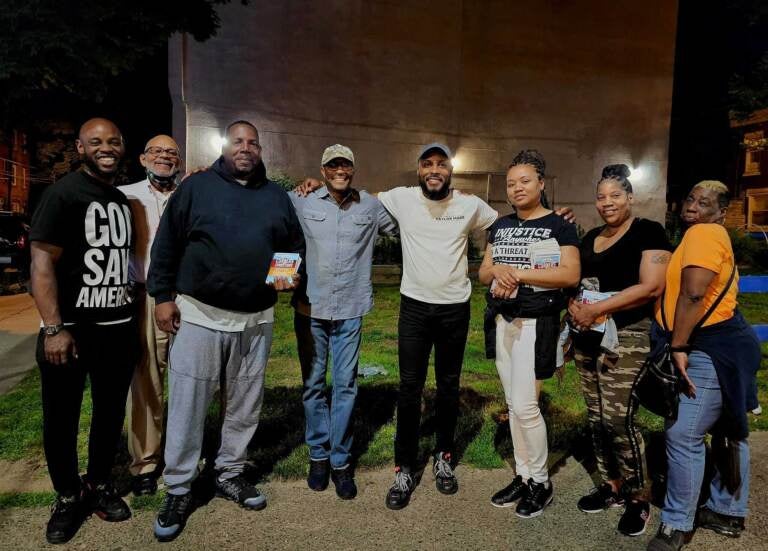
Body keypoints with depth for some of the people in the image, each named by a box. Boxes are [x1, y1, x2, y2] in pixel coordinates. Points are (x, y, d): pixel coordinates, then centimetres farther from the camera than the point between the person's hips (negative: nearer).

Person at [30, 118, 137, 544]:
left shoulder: (124, 200, 12)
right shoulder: (62, 194, -8)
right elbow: (42, 262, -14)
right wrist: (54, 329, -19)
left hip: (118, 327, 6)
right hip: (70, 328, -5)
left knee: (111, 412, 14)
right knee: (61, 418, 7)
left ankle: (98, 485, 33)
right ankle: (67, 497, 27)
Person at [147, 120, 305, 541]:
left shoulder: (277, 196, 10)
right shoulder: (196, 186, 2)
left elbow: (295, 246, 17)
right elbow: (166, 243, 2)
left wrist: (291, 274, -3)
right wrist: (163, 295, -4)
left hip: (256, 320, 3)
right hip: (199, 314, -3)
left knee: (244, 406, 13)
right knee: (187, 405, 2)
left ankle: (230, 475, 32)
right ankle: (178, 491, 19)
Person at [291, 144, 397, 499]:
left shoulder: (372, 206, 5)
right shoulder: (302, 203, 1)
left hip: (350, 310, 0)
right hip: (310, 308, 0)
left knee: (345, 386, 5)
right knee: (313, 384, 10)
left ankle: (340, 461, 19)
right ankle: (318, 454, 27)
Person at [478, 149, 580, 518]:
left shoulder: (559, 226, -3)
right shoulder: (500, 226, 13)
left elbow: (571, 275, -14)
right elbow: (483, 273, 13)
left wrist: (519, 273, -19)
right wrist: (498, 270, -10)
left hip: (536, 323, -6)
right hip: (501, 321, 6)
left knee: (525, 405, -6)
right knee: (513, 404, 11)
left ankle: (541, 483, 14)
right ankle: (523, 476, 25)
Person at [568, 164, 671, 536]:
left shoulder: (649, 232, -5)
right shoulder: (590, 238, 15)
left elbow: (651, 287, -16)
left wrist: (596, 310, -19)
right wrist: (574, 305, -2)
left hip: (625, 338, -7)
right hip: (587, 339, 7)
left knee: (619, 418, -7)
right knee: (595, 417, 11)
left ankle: (639, 498, 12)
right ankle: (611, 486, 26)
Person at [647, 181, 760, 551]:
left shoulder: (704, 232, -13)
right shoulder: (708, 235, 19)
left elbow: (693, 294, -25)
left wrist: (678, 346, -23)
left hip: (709, 350, -11)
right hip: (715, 348, 11)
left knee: (683, 435, -8)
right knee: (727, 432, 18)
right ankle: (727, 513, 32)